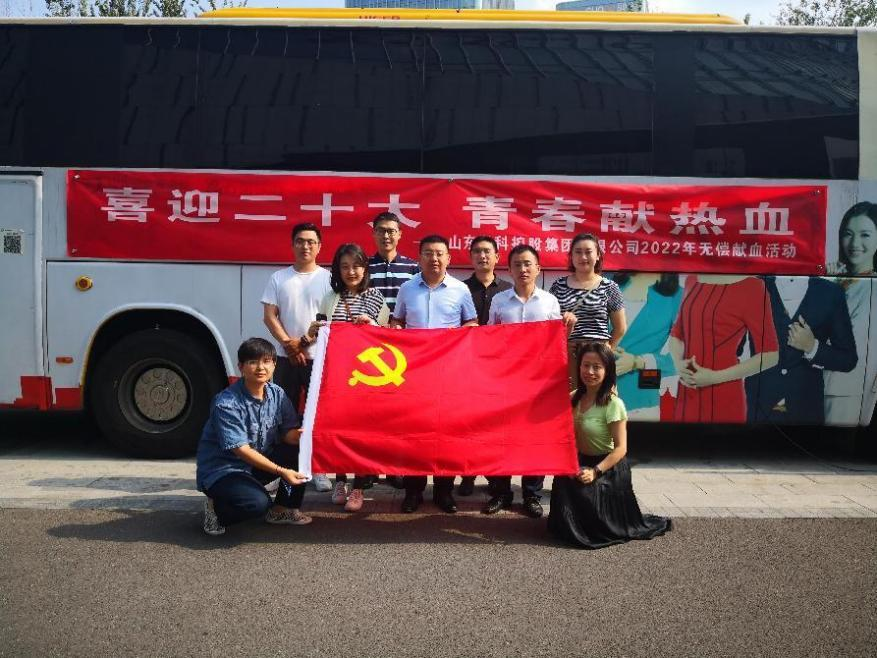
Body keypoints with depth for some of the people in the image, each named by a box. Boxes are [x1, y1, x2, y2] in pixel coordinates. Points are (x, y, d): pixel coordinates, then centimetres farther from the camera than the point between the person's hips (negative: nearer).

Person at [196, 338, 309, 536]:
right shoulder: (226, 403, -23)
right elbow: (241, 450, -26)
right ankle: (216, 509, 0)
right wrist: (281, 471, -31)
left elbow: (287, 433, -3)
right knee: (257, 503, -33)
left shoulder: (277, 394, -3)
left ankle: (283, 509, 4)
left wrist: (297, 435, -30)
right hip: (221, 471, -7)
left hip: (258, 464, 7)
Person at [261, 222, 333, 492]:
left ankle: (319, 469, 9)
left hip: (319, 356, -1)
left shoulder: (327, 278, 3)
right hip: (286, 358, 2)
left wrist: (304, 342, -10)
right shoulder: (278, 278, 8)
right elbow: (269, 316, 3)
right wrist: (288, 344, -10)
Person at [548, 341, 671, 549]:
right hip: (582, 464, 7)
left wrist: (595, 471, -28)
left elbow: (621, 448, -21)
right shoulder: (575, 398, 1)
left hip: (608, 469, -7)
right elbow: (571, 438, 7)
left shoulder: (613, 404, -21)